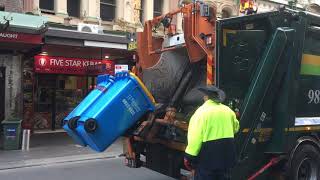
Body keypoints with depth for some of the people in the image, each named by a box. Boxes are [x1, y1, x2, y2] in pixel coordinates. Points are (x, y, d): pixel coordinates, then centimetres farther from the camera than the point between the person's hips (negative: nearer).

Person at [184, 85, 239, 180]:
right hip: (226, 153, 6)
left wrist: (189, 157, -16)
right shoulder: (228, 110, 6)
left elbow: (195, 137, -20)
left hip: (207, 156, -6)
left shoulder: (202, 111, -14)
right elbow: (235, 128, 22)